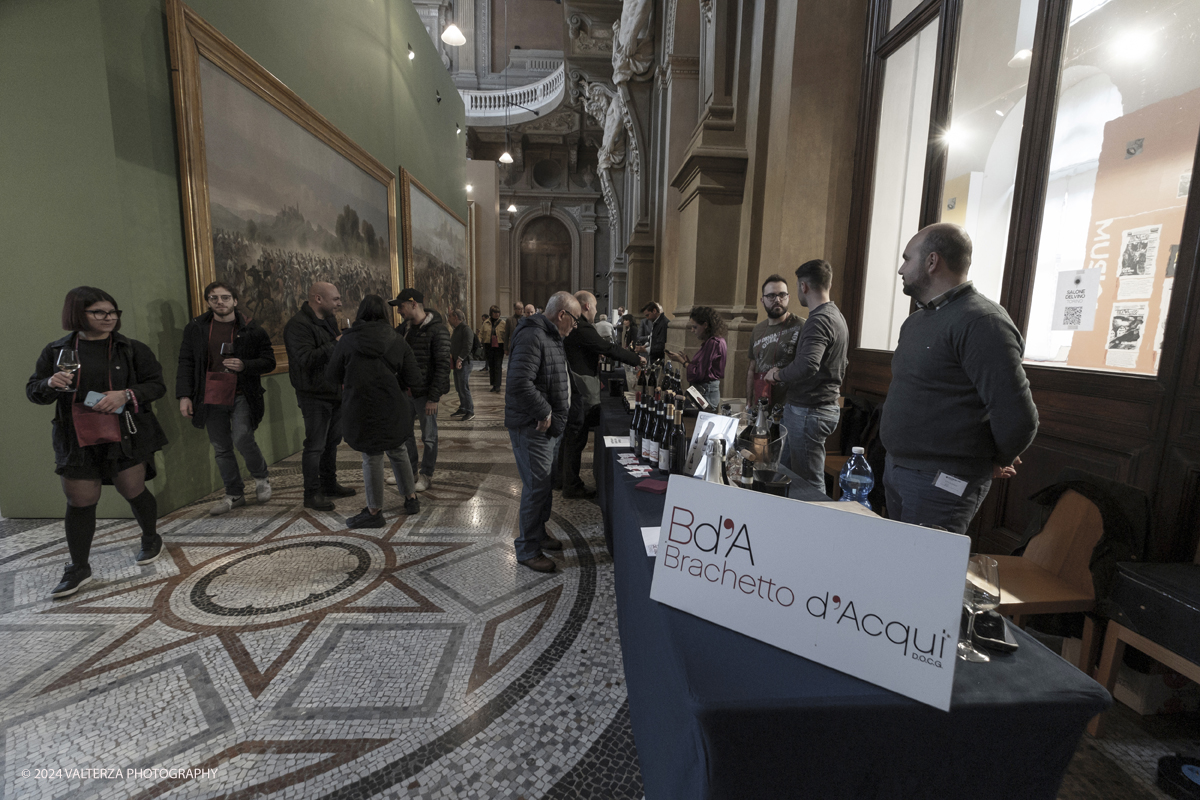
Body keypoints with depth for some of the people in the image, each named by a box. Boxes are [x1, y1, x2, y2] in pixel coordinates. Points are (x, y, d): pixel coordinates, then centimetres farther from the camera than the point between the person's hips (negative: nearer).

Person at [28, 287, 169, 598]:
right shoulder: (56, 351, 5)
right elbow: (33, 392, 9)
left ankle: (151, 539, 34)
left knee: (134, 492, 8)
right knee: (79, 503, 7)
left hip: (126, 437, -2)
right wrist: (51, 384, -13)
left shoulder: (132, 349, 0)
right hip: (77, 441, 2)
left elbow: (157, 385, -1)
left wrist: (126, 395, -19)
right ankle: (79, 569, 22)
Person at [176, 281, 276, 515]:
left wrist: (245, 366, -17)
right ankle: (234, 494, 22)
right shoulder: (195, 328, 6)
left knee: (242, 438, -18)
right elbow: (186, 363, 6)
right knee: (221, 448, 9)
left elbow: (269, 361, 2)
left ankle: (261, 478, 9)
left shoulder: (250, 329, 0)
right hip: (210, 398, 3)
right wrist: (184, 395, -2)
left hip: (241, 396, -3)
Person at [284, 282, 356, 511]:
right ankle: (312, 494, 9)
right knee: (315, 445, -2)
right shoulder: (298, 325, -16)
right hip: (314, 396, -9)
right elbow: (306, 359, -28)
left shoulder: (329, 321, 13)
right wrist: (335, 344, -27)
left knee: (332, 441, 16)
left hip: (334, 393, 9)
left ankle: (329, 484, 29)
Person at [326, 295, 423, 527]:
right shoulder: (397, 340, 0)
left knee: (372, 458, 7)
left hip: (361, 410, -2)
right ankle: (411, 499, 28)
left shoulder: (348, 340, -4)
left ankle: (374, 512, 19)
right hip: (393, 409, 2)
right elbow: (413, 379, -1)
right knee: (398, 452, 19)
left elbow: (332, 375, 3)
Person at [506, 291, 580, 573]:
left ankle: (539, 533, 37)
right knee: (537, 486, -3)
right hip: (532, 429, -10)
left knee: (545, 483, 19)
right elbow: (519, 383, -31)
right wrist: (544, 412, -21)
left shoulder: (552, 338, 15)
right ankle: (527, 550, 12)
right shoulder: (532, 338, -20)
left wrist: (554, 416, 14)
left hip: (548, 427, 10)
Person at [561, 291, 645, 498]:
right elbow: (609, 349, -18)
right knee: (576, 437, -1)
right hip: (579, 391, -10)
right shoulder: (582, 328, -19)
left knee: (568, 436, 20)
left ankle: (565, 478, 34)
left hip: (568, 389, 10)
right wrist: (637, 359, -8)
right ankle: (572, 486, 10)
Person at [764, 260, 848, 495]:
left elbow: (807, 365, -33)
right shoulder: (837, 316, 16)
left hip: (809, 411, -10)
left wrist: (777, 374, -14)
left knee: (810, 483, -2)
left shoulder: (819, 320, -17)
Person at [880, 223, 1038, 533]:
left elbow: (1017, 414, -21)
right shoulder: (914, 321, 13)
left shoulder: (981, 321, -17)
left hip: (941, 483, -9)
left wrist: (998, 461, -3)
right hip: (896, 470, 9)